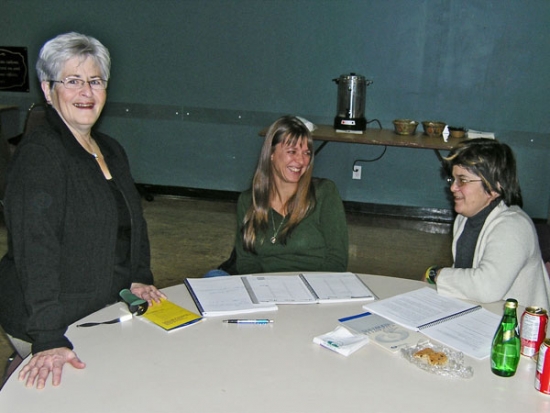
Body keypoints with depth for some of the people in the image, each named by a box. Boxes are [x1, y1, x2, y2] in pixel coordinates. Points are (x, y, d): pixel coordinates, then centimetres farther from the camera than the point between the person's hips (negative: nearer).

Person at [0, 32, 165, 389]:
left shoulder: (111, 150, 8)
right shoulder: (39, 154, -19)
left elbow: (132, 222, 20)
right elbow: (35, 250, -27)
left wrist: (139, 278, 7)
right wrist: (49, 340, -33)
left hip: (102, 310, 8)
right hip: (49, 323, -7)